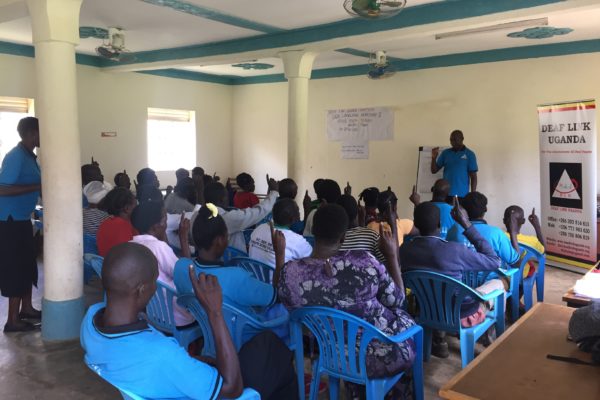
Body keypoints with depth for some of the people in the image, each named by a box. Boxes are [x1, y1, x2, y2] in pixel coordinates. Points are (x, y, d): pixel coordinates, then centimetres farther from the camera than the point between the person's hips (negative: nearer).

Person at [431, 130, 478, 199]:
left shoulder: (469, 154, 2)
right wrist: (434, 157, -8)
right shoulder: (445, 153, 9)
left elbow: (473, 176, 1)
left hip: (462, 195, -2)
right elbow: (434, 170, 10)